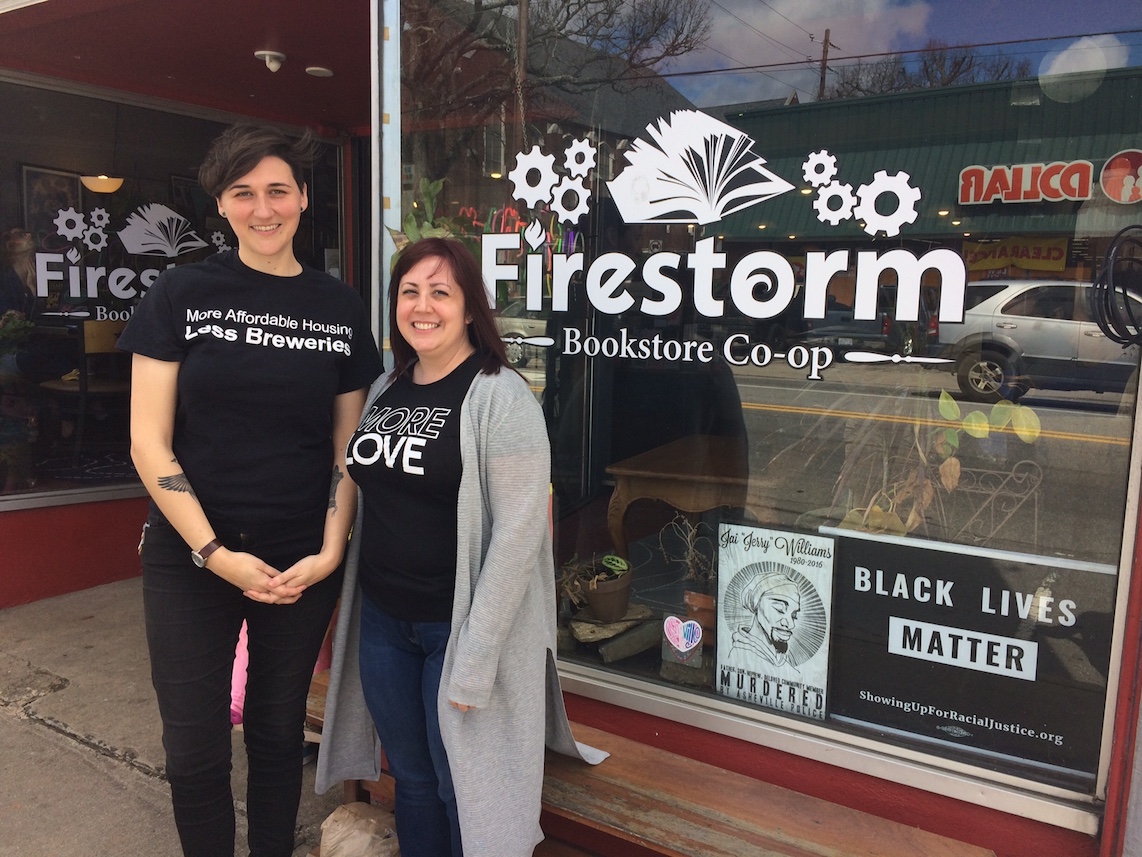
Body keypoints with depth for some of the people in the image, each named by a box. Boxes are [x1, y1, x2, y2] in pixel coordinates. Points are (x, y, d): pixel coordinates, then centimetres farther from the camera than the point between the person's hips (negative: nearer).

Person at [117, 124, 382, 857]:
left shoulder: (340, 308, 2)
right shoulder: (181, 295, -2)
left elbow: (349, 450, 4)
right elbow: (150, 443, -5)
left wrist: (329, 553, -7)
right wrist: (216, 554, -12)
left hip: (303, 559, 1)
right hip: (191, 556, -1)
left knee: (279, 732, 15)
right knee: (194, 748, 7)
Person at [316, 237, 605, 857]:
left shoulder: (502, 398, -14)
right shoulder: (385, 391, 8)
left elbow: (517, 533, -18)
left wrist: (475, 657, -20)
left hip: (459, 627, -6)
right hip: (382, 620, 6)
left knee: (463, 794, 9)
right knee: (411, 781, 20)